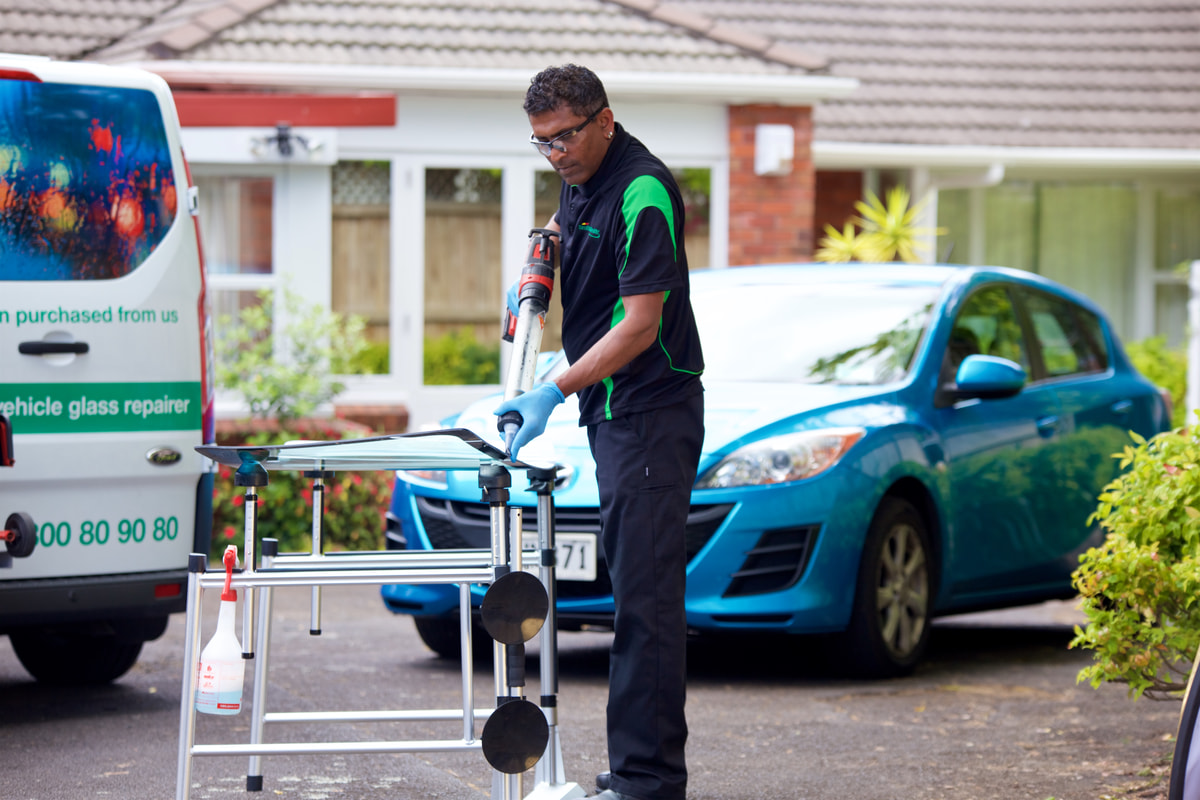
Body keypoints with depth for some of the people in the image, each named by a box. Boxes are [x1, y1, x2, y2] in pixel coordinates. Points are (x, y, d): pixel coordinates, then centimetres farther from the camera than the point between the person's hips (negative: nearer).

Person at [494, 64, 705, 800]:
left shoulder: (643, 192, -19)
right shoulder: (581, 179, 10)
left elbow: (640, 325, -22)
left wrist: (555, 393, -25)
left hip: (651, 414, -10)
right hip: (611, 410, 10)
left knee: (646, 595, -11)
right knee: (634, 590, 11)